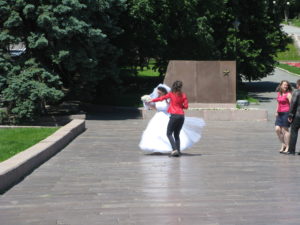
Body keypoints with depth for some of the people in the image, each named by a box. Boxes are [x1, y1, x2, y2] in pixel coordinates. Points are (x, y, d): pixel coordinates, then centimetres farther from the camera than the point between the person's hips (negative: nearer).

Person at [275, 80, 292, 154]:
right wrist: (276, 112, 13)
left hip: (286, 113, -7)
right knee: (277, 129, 0)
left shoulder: (288, 94, -8)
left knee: (285, 130, -4)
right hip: (280, 114, 7)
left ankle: (287, 147, 4)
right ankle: (283, 145, 14)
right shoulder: (279, 93, 14)